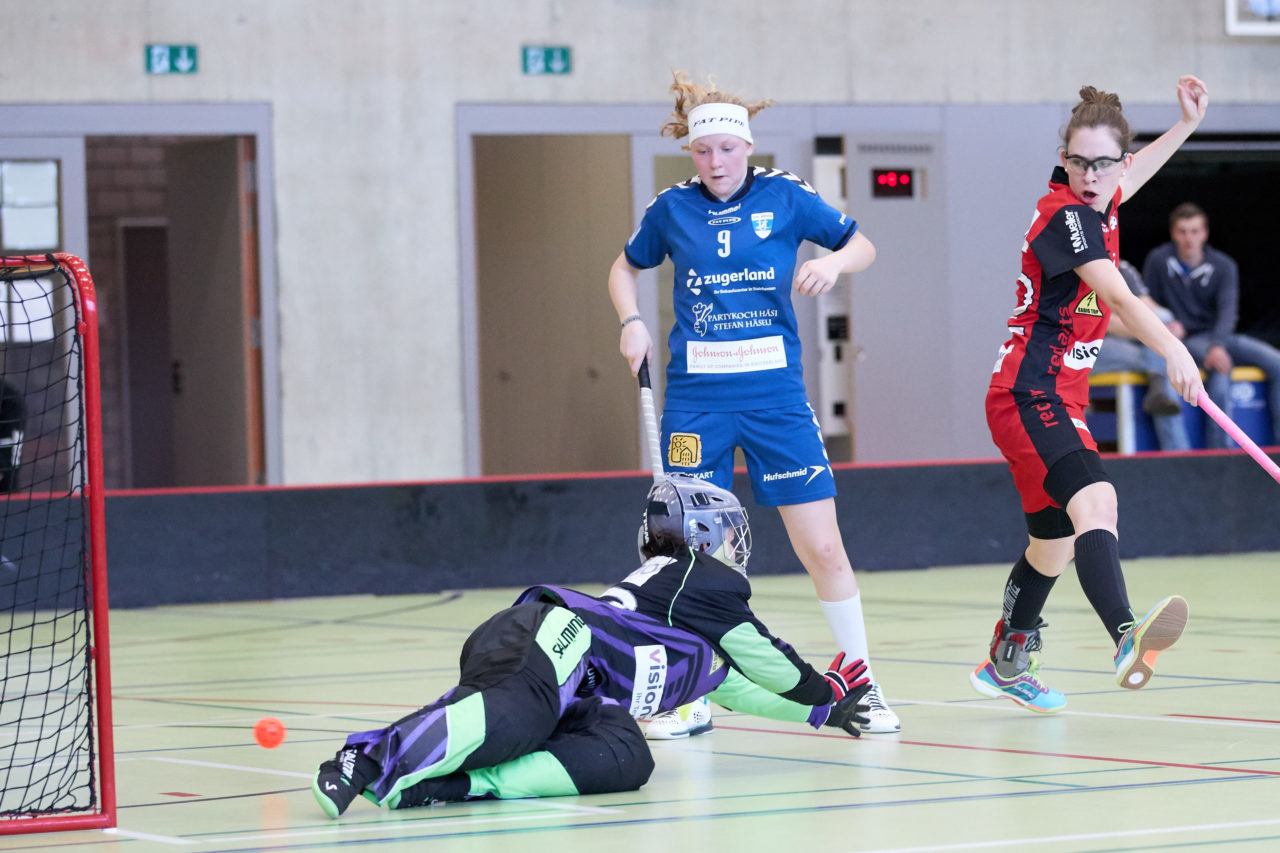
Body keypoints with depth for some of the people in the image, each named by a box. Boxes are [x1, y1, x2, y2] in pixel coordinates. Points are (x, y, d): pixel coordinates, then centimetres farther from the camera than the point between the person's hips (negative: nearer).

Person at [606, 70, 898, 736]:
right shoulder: (672, 208, 3)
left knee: (822, 548, -3)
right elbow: (626, 267, 20)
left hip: (775, 394, -1)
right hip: (696, 400, 1)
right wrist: (631, 323, 2)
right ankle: (691, 700, 13)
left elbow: (862, 245, 10)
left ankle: (862, 687, 11)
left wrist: (834, 261, -12)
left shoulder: (785, 196, -1)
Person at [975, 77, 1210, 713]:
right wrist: (1173, 350, -47)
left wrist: (1187, 124, 35)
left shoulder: (1097, 203, 8)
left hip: (1058, 398, 10)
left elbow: (1130, 176, 36)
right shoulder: (1065, 213, -18)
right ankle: (1127, 639, -57)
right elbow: (1115, 294, -35)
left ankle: (1005, 665, 42)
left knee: (1055, 539, 23)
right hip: (1030, 394, -10)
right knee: (1093, 500, -33)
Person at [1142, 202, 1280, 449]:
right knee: (1221, 368, -36)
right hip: (1186, 341, -3)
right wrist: (1168, 326, -16)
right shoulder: (1158, 260, -3)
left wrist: (1218, 345, -34)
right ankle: (1217, 445, -34)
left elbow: (1228, 310, -15)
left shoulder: (1223, 266, -1)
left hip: (1221, 336, 3)